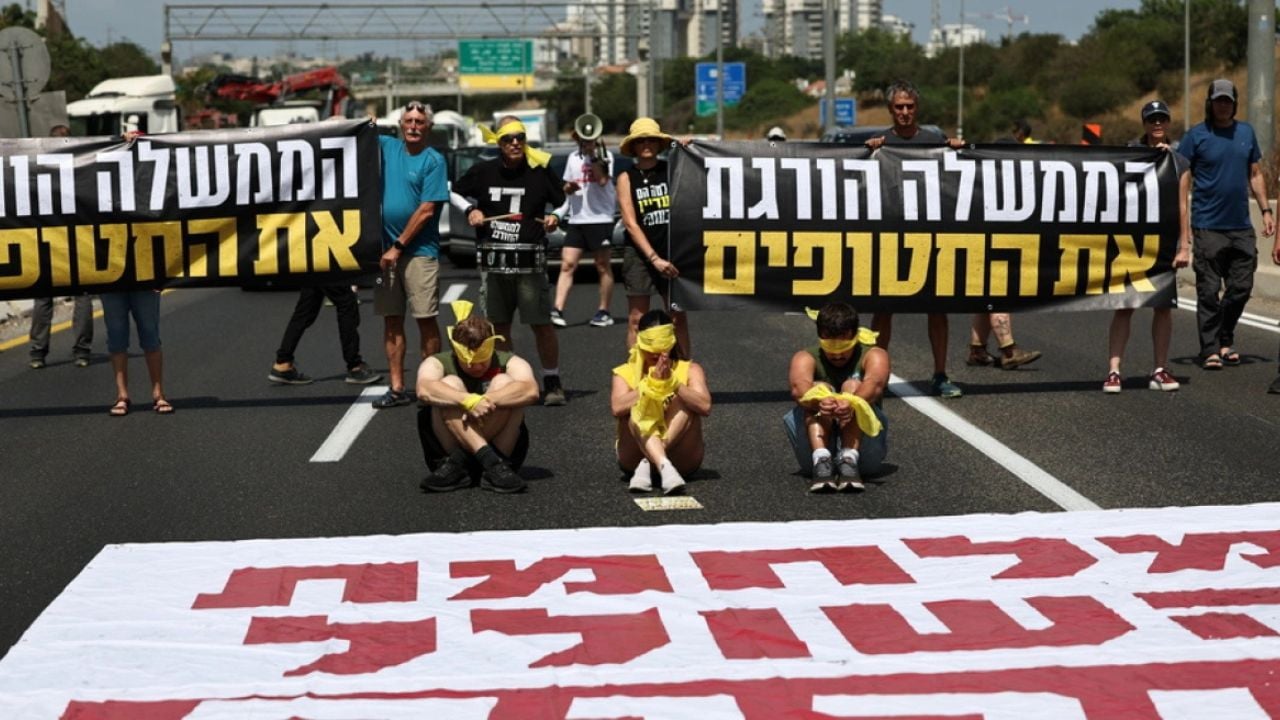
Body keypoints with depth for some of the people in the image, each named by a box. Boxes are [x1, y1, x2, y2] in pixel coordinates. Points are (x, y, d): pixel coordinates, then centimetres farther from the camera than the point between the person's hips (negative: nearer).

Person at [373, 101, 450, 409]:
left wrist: (398, 246, -13)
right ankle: (397, 388, 10)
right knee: (392, 320, 6)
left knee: (426, 319, -3)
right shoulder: (388, 147, 10)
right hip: (387, 250, 5)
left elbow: (427, 210, -11)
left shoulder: (433, 160, -5)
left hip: (420, 250, -5)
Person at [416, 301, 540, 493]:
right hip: (449, 447, 0)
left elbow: (531, 391, -23)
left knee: (504, 383, -19)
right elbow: (424, 389, -26)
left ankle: (458, 463, -29)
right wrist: (469, 401, -41)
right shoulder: (438, 364, -1)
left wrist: (486, 401, -35)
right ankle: (491, 461, -37)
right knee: (450, 385, -21)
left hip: (503, 446, 0)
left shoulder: (508, 363, 0)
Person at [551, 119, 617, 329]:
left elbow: (603, 180, -18)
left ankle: (604, 312, 11)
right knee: (567, 264, -5)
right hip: (576, 219, 5)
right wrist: (568, 188, 0)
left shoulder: (605, 155, -2)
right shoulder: (573, 158, 15)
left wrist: (593, 154, -15)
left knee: (603, 266, 3)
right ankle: (557, 310, -11)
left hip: (600, 218, -5)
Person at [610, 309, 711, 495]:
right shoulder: (626, 373, 3)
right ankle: (665, 468, -47)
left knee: (685, 402, -21)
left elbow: (705, 407, -17)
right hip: (634, 456, 0)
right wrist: (652, 383, -27)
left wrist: (672, 384, -27)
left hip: (681, 457, 0)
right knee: (636, 409, -26)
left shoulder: (689, 370, 4)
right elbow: (617, 408, -19)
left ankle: (647, 465, -32)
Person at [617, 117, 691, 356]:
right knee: (637, 319, -1)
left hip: (671, 252, 2)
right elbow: (630, 223, -4)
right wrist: (654, 258, -14)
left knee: (678, 318, 3)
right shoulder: (627, 178, 2)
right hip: (639, 254, -1)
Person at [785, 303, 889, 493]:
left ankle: (850, 460, -40)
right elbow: (798, 388, -23)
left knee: (853, 385, -21)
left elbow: (875, 384, -25)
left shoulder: (873, 355, 0)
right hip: (819, 445, 1)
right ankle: (821, 461, -43)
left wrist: (852, 404, -48)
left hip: (864, 450, -1)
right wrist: (818, 403, -47)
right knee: (819, 388, -22)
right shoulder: (806, 358, 1)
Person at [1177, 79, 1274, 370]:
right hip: (1208, 226, -5)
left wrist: (1266, 209, 12)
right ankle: (1210, 349, 4)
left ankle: (1225, 340, 24)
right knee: (1209, 291, -2)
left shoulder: (1246, 132, 12)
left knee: (1241, 287, 7)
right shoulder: (1196, 136, -2)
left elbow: (1255, 174, 19)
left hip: (1242, 226, 5)